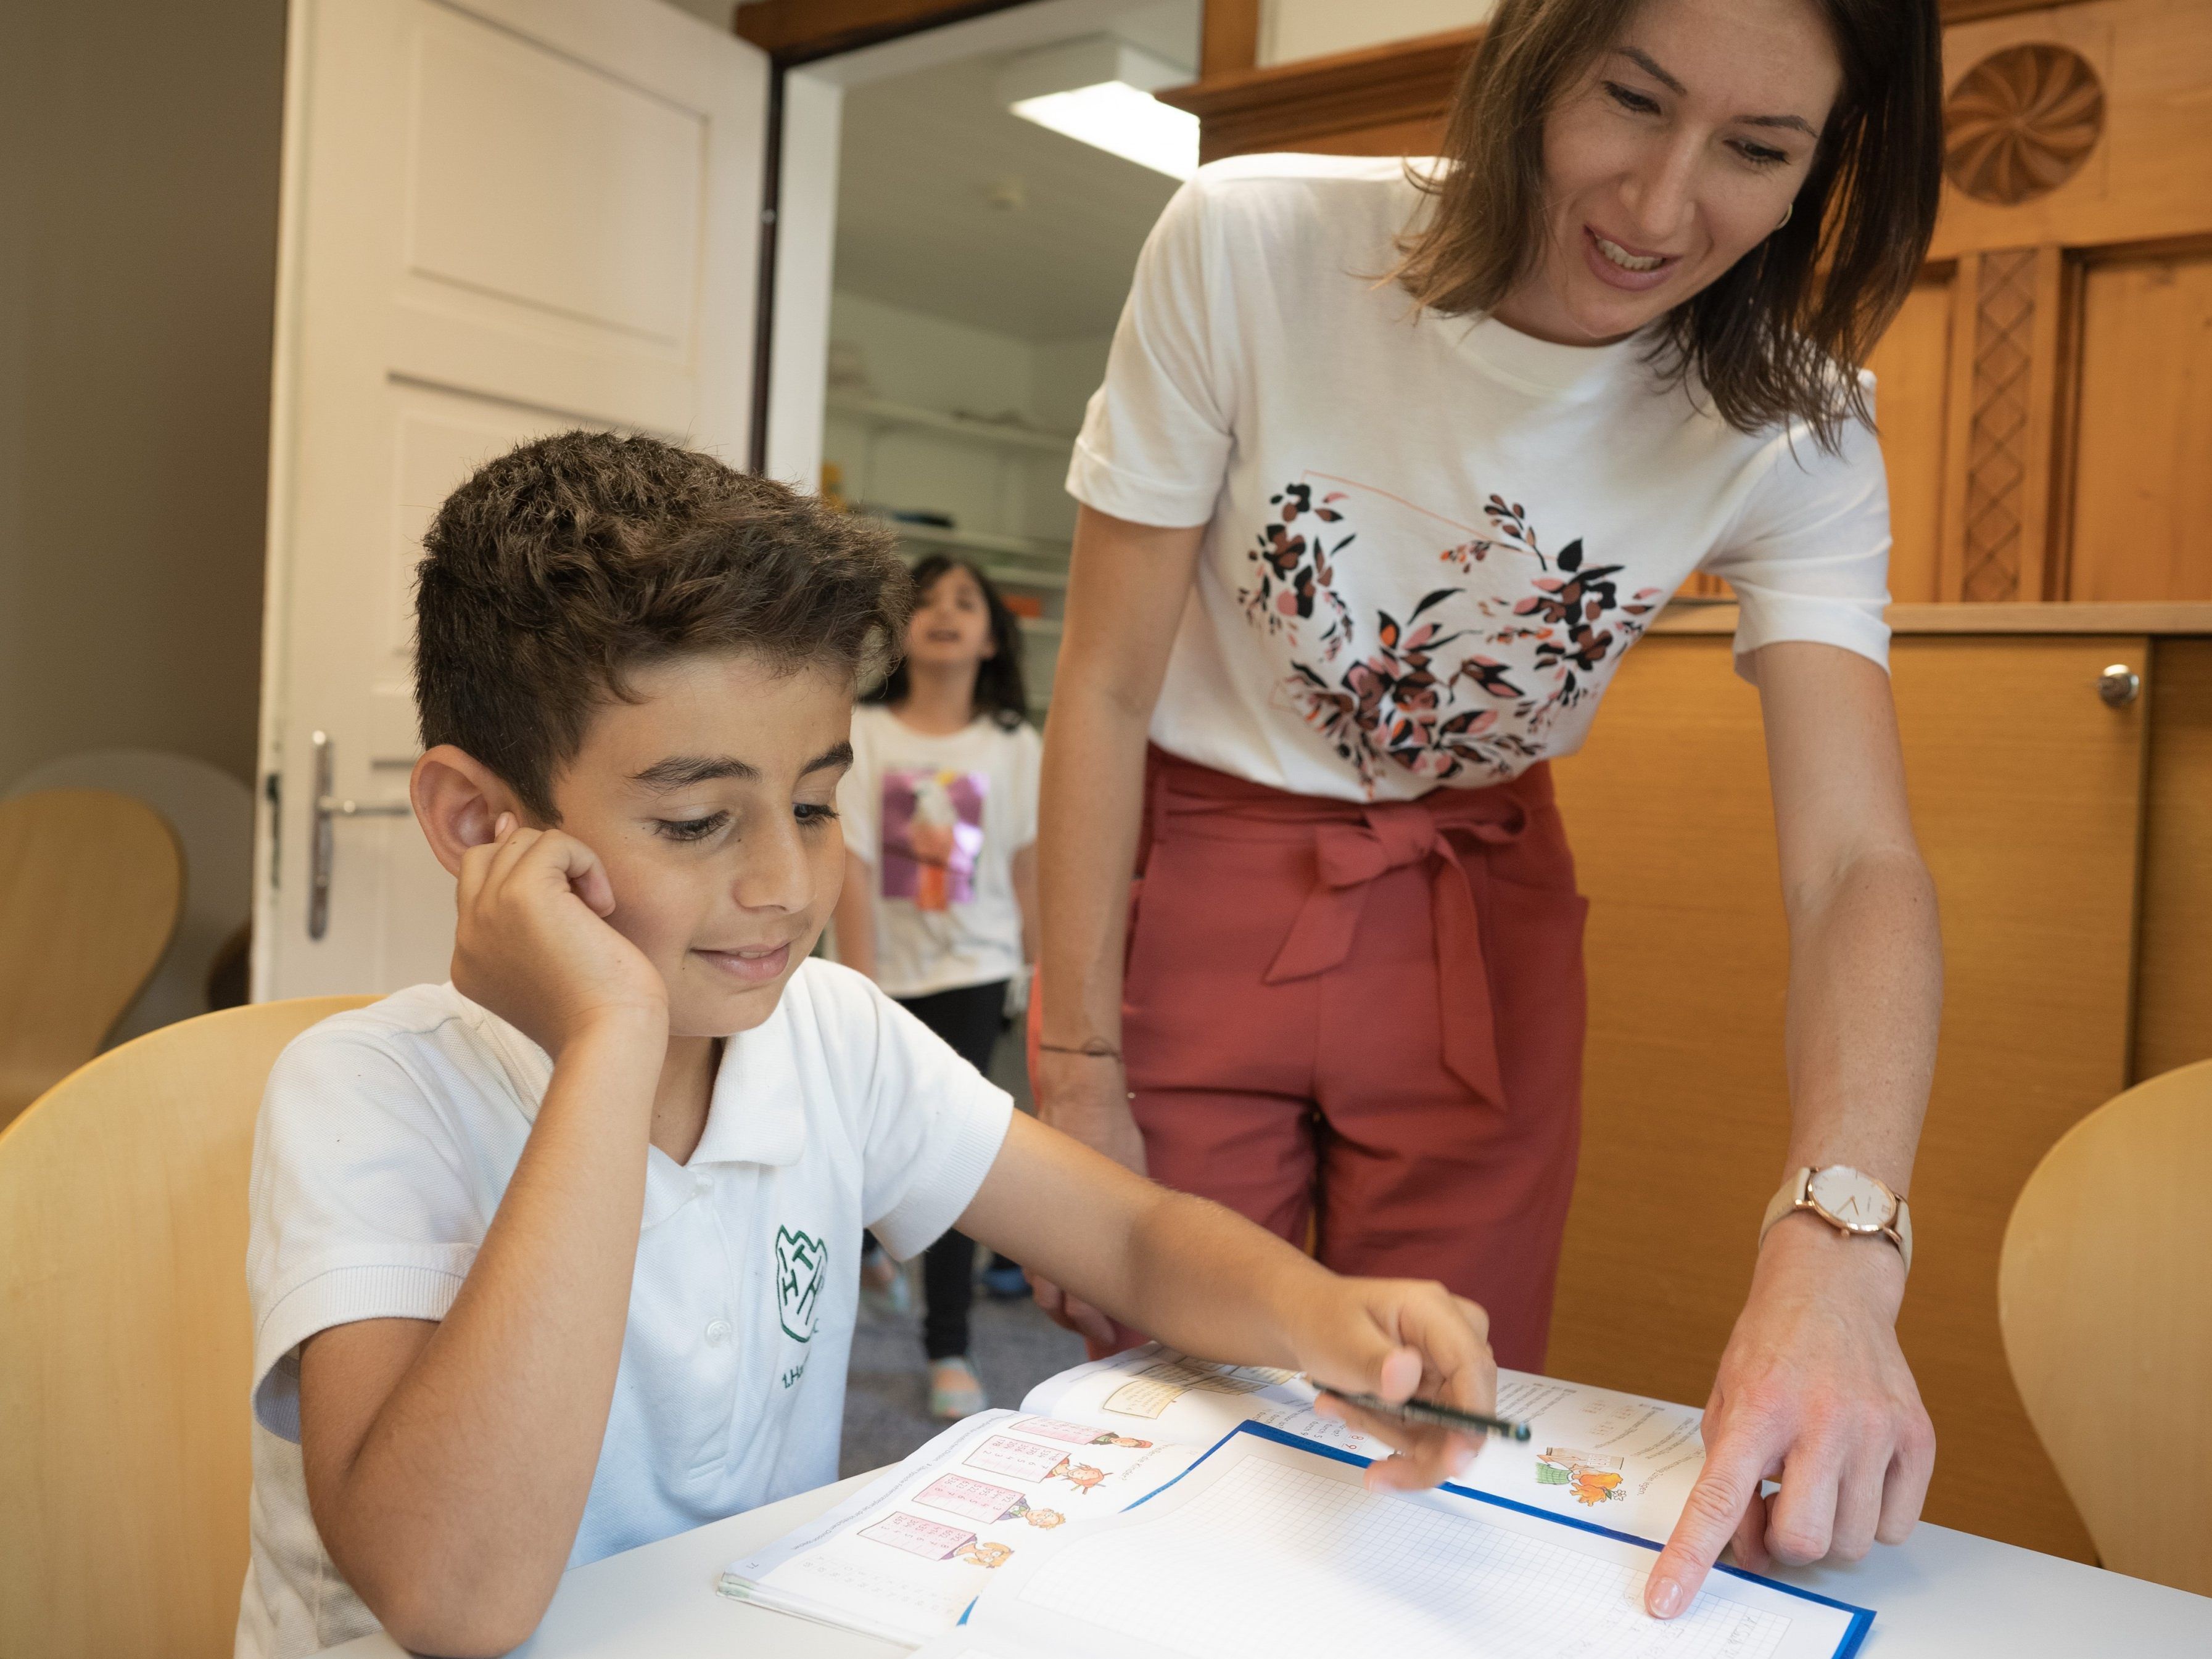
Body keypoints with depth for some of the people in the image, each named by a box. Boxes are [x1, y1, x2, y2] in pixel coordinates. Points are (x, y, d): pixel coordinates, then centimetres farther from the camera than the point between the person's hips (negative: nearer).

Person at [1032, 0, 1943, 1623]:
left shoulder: (1790, 429, -15)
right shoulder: (1252, 245, -20)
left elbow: (1860, 862, -23)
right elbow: (1107, 686, -13)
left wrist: (1834, 1253, -41)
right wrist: (1077, 1075, -11)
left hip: (1481, 920, 2)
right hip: (1193, 882, -1)